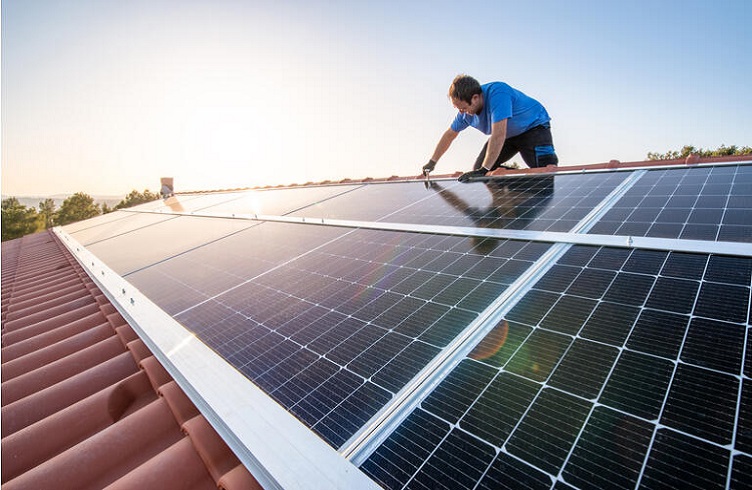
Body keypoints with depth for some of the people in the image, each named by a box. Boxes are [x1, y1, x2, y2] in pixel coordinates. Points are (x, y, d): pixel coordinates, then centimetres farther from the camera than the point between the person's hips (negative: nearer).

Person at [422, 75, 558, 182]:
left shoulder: (497, 93, -37)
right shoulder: (466, 111, -14)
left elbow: (499, 135, -44)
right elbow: (449, 135, 1)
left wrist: (484, 170, -47)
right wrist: (432, 162, 5)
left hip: (534, 126, -7)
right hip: (508, 135, 7)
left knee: (546, 170, -27)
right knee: (478, 169, -1)